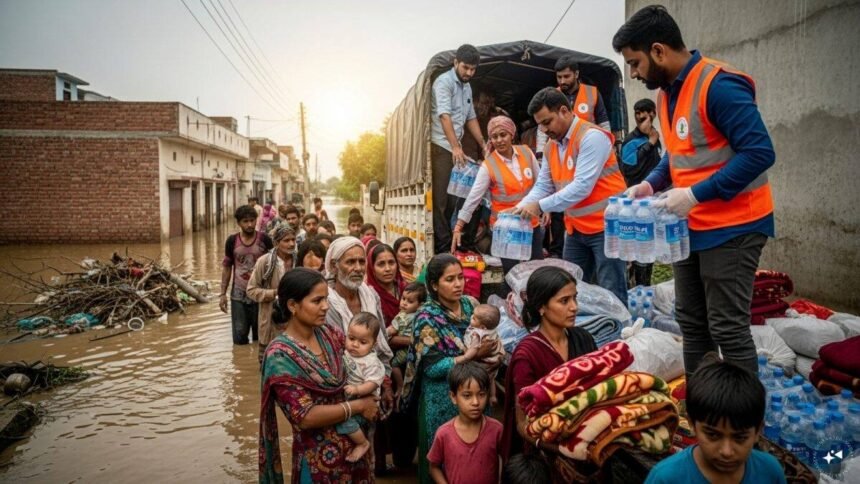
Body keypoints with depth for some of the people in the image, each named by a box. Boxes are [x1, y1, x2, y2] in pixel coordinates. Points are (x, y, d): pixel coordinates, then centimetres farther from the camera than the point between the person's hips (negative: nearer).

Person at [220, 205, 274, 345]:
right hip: (238, 296, 1)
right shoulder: (232, 241, -1)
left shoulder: (264, 239, -6)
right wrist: (223, 293, 3)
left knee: (260, 336, 10)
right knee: (239, 337, 5)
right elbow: (226, 267, 7)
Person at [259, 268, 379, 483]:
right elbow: (305, 416, -23)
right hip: (319, 457, -5)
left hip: (354, 442, 6)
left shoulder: (329, 334, -3)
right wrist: (359, 406, -17)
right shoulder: (280, 355, -20)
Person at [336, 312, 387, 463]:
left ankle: (363, 443, -4)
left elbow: (372, 384, -25)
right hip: (347, 400, 8)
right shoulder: (345, 353, 3)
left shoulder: (371, 362, -17)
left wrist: (357, 389, -39)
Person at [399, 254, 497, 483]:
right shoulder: (427, 317, -15)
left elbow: (486, 340, 11)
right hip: (443, 399, -5)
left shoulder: (471, 304, -1)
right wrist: (470, 356, -23)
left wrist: (488, 351, -11)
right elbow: (432, 368, -19)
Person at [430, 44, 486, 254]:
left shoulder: (467, 87, 19)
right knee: (440, 197, -8)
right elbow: (445, 116, -19)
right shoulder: (444, 82, -7)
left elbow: (471, 118, 23)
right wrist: (455, 147, -28)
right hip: (441, 147, -8)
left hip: (456, 149, 8)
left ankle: (449, 240, 17)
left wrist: (484, 145, 17)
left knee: (452, 198, 10)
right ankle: (442, 244, -7)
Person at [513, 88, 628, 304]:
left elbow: (582, 186, -25)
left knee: (611, 294, -3)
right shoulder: (551, 146, 9)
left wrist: (541, 206, -25)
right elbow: (543, 186, 5)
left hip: (606, 225, -8)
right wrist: (520, 207, -12)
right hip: (576, 228, 8)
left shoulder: (592, 136, -17)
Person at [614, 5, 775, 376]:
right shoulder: (666, 92, 8)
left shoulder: (720, 85, -18)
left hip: (732, 227, -8)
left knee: (728, 329, -2)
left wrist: (694, 194, -24)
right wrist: (651, 184, 3)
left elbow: (760, 153, -22)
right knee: (691, 324, 15)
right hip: (690, 226, 9)